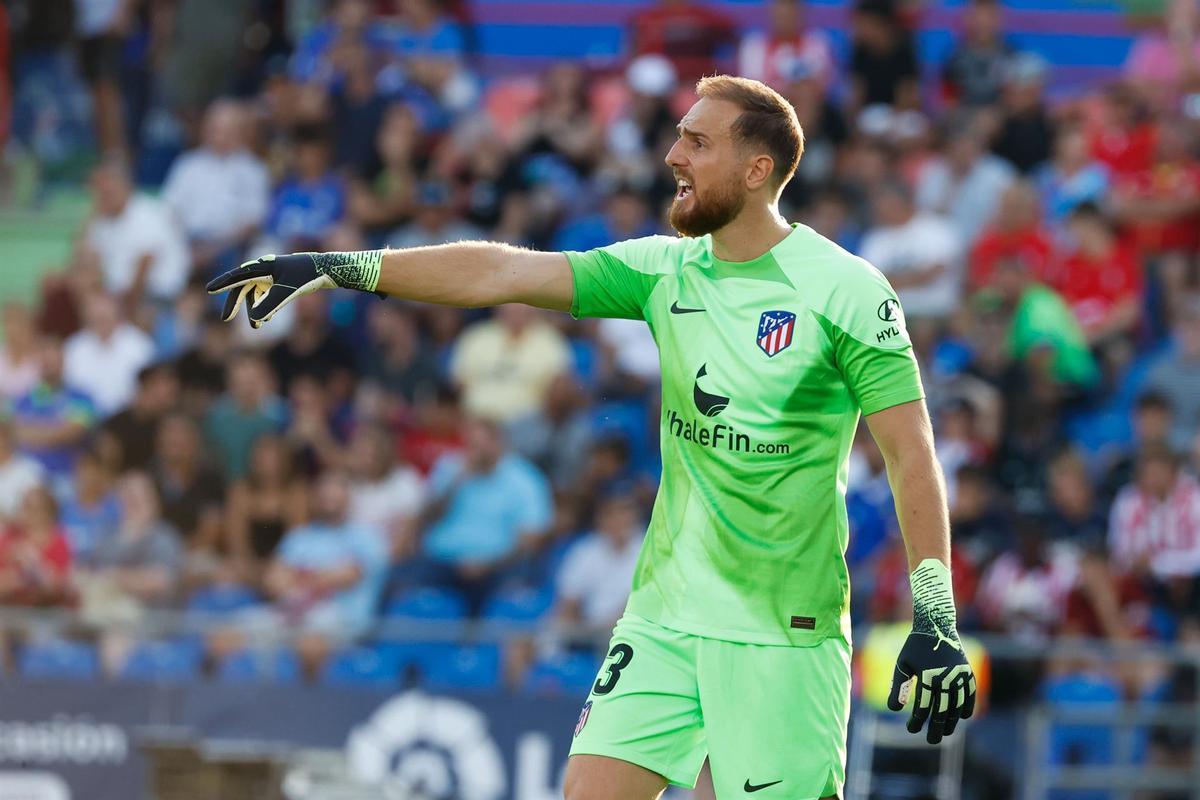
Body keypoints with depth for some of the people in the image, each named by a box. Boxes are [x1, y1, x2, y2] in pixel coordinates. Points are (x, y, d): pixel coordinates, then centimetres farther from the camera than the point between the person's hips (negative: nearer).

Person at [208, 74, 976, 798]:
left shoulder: (846, 290, -9)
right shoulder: (665, 270, 7)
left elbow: (911, 452, -10)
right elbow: (499, 273, 5)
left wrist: (936, 619, -15)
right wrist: (337, 267, 0)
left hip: (783, 637, -5)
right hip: (664, 614, 6)